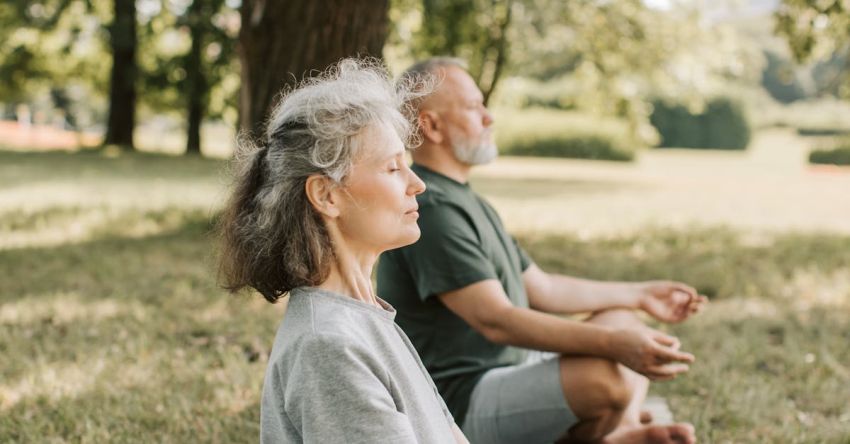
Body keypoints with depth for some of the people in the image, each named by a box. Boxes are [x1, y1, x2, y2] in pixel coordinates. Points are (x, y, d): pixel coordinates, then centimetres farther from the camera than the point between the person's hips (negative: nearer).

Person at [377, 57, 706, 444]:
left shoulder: (463, 200, 15)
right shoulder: (430, 208, -19)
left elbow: (540, 288, 21)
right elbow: (496, 320, -28)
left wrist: (639, 294, 23)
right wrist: (613, 343, -32)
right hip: (461, 402, -11)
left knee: (621, 319, 16)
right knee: (605, 377, -32)